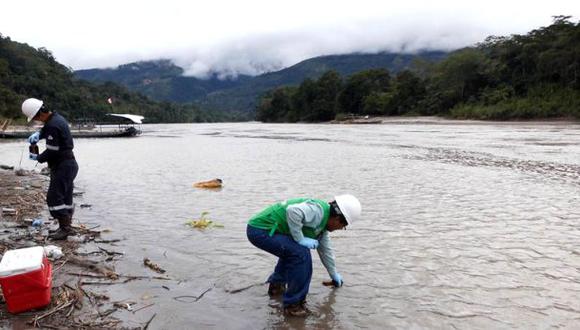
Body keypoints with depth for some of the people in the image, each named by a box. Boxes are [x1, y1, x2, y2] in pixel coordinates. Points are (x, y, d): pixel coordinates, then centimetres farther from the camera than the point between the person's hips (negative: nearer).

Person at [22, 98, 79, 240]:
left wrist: (38, 158, -4)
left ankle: (65, 227, -4)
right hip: (69, 164, 10)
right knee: (65, 198, 14)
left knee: (54, 198, -7)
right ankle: (67, 226, 21)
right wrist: (38, 134, 9)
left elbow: (52, 151, -20)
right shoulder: (57, 118, 9)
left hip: (62, 166, -10)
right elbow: (46, 129, 29)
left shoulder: (53, 125, -21)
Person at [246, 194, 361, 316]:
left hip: (260, 228, 11)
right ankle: (292, 304, -5)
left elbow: (325, 250, 27)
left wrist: (334, 275, 39)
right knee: (301, 254, -18)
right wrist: (300, 239, -24)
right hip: (260, 230, -11)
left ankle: (276, 284, 35)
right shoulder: (319, 210, -18)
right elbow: (293, 211, -37)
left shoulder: (322, 223, 13)